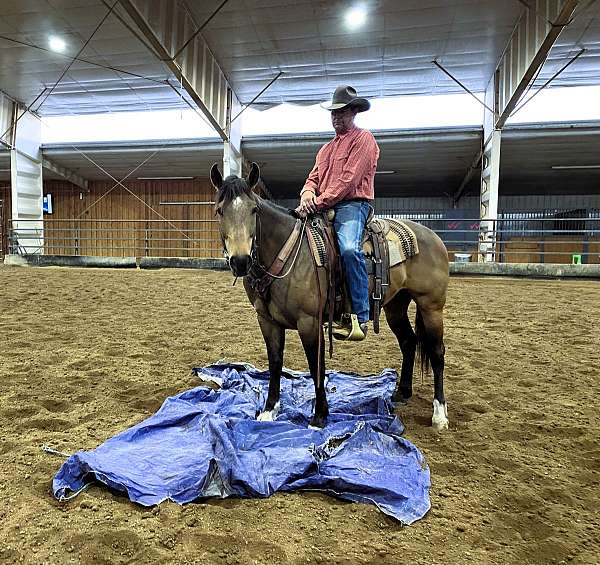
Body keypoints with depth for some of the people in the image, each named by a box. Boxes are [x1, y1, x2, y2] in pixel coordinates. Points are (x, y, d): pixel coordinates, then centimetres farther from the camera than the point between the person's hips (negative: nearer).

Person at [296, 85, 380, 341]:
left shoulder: (363, 139, 2)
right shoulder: (327, 148, 28)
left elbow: (349, 179, -11)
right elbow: (314, 177, 19)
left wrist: (319, 202, -17)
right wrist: (308, 193, -6)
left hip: (351, 205, -8)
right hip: (322, 208, 8)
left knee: (349, 248, -35)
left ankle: (359, 317, -31)